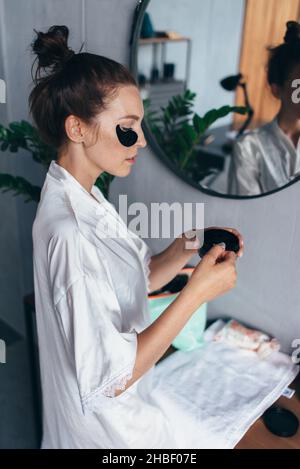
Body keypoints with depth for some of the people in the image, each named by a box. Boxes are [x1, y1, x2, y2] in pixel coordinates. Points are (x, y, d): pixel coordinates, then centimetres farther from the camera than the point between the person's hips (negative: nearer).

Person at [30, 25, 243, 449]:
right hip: (107, 420, -8)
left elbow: (138, 281, 1)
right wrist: (198, 292, -30)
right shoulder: (69, 233, -33)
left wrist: (185, 249, -15)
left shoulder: (86, 199, -3)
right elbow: (111, 378, -29)